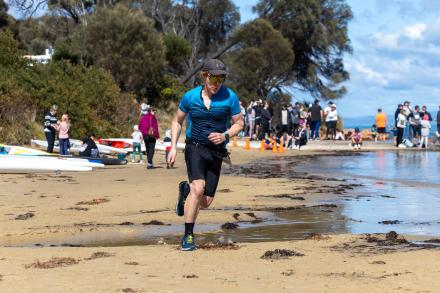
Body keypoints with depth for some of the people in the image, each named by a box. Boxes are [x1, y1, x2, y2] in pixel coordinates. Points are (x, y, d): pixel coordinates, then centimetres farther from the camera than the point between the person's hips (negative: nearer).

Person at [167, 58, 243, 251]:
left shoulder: (229, 97, -5)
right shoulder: (190, 97, -3)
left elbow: (239, 123, 4)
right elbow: (177, 121, 11)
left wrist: (225, 136, -16)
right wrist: (173, 147, 1)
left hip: (216, 152, 2)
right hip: (195, 147, -2)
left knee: (205, 202, 5)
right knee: (198, 188, -25)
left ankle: (185, 191, 40)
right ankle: (188, 235, -15)